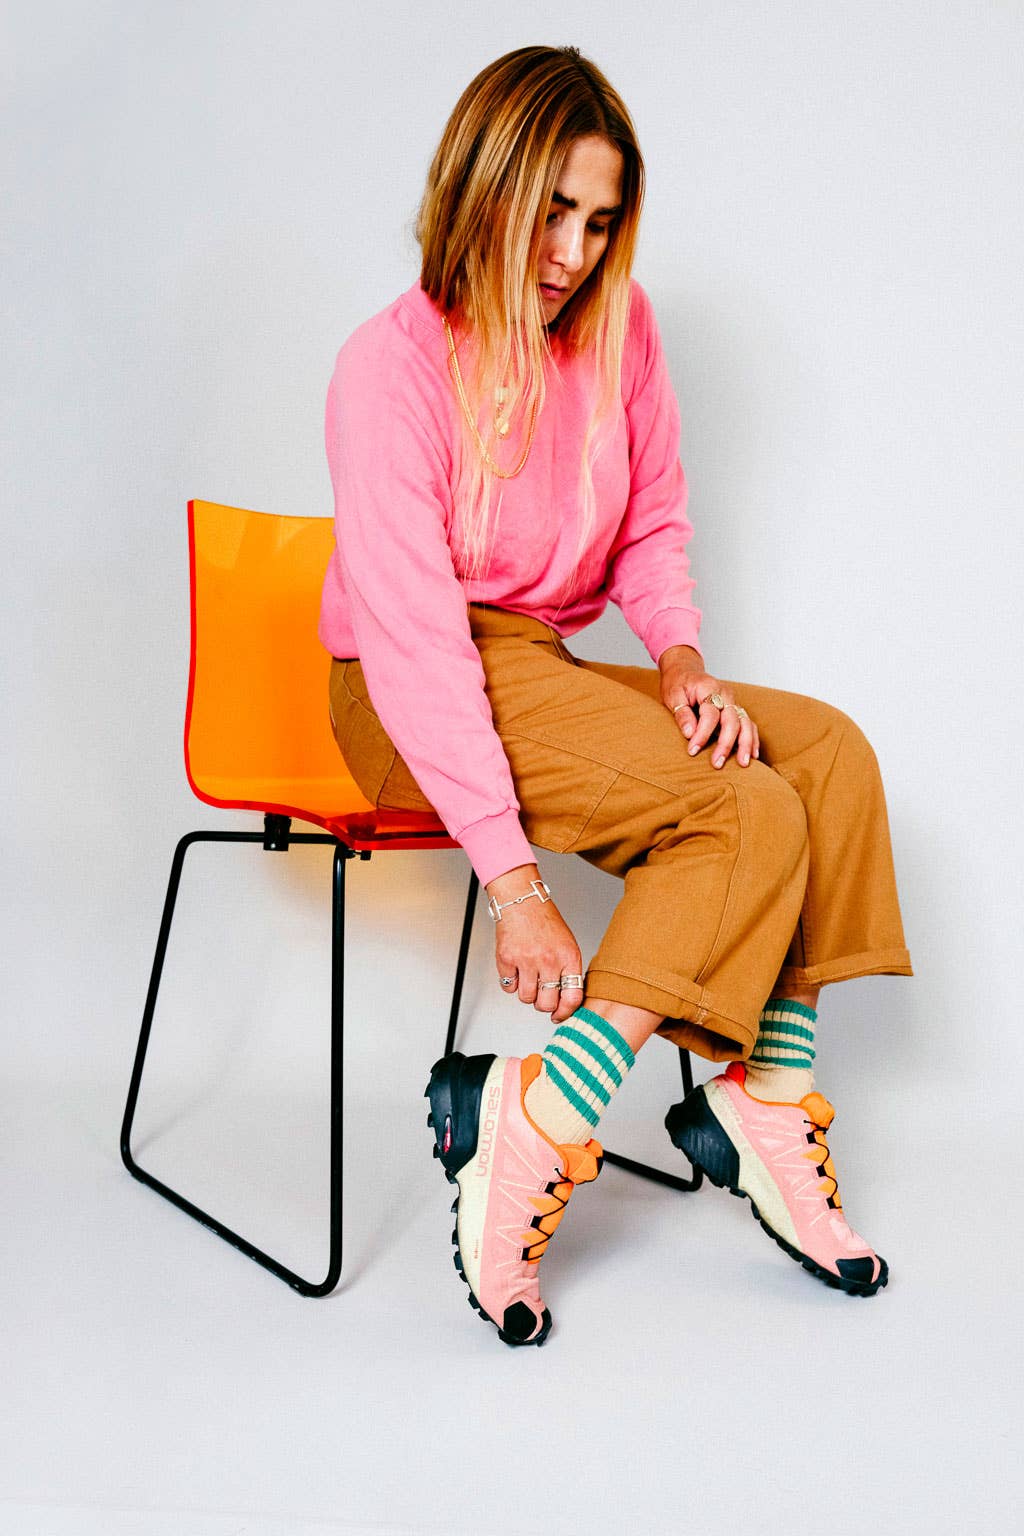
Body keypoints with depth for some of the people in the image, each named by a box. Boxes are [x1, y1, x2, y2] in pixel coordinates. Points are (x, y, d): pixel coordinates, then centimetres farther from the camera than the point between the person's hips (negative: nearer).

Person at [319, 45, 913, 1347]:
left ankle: (761, 1103, -13)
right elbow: (414, 637, -24)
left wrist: (682, 657, -7)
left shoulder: (617, 326, 2)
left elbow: (654, 521, 15)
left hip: (549, 669, 7)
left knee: (827, 750, -11)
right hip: (408, 703, -7)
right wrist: (513, 878, -30)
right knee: (750, 816, -24)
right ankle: (527, 1126, -24)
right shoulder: (392, 368, -17)